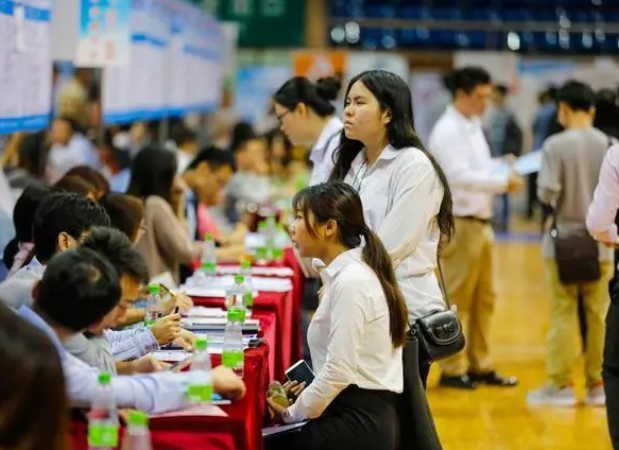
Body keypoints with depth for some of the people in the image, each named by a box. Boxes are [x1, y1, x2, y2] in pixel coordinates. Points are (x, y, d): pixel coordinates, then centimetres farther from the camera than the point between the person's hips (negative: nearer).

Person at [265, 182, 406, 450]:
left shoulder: (350, 282, -16)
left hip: (358, 422, -9)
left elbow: (339, 371, -20)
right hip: (360, 415, 9)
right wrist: (300, 398, 4)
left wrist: (293, 413, -9)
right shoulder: (345, 273, 13)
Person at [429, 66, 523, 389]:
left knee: (484, 298, 13)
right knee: (457, 300, -2)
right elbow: (460, 176, -23)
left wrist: (504, 172, 1)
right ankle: (452, 369, 5)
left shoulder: (474, 127, 15)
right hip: (458, 223, -9)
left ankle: (480, 366, 21)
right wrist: (503, 182, -23)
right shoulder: (447, 131, -13)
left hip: (480, 222, 9)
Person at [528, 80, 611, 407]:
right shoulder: (608, 146, -1)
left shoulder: (556, 145, -11)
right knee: (598, 315, 9)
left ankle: (561, 384, 8)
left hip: (564, 239, -3)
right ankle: (597, 384, 14)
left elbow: (547, 193, -15)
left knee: (562, 315, 4)